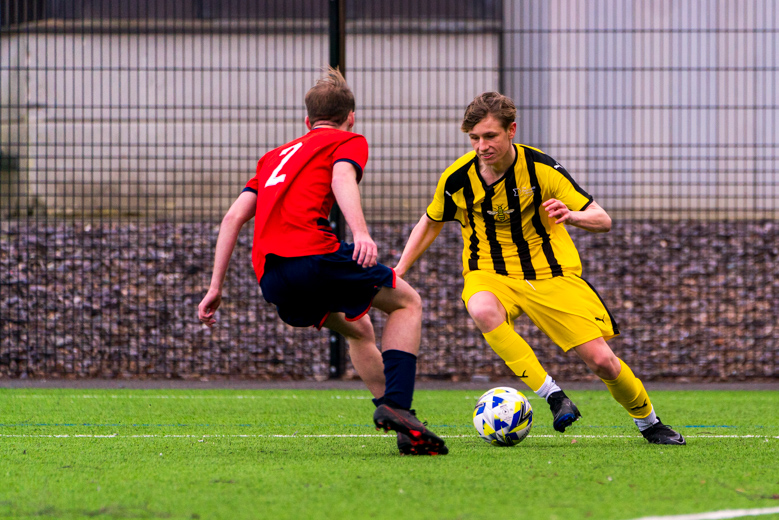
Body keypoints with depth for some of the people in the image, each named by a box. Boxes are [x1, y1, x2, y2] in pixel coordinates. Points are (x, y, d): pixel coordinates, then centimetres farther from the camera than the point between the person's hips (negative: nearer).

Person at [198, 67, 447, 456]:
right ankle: (396, 405, -7)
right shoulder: (349, 141, 16)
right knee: (407, 303, 13)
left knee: (358, 329, 28)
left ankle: (392, 413, 20)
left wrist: (216, 288, 20)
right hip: (311, 253, -6)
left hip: (269, 278, 6)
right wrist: (360, 232, -25)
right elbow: (342, 178, -9)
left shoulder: (275, 156, 33)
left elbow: (234, 216, 22)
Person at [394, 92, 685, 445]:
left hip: (550, 274, -1)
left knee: (601, 361, -10)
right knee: (483, 311, -38)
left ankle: (648, 422, 21)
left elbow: (602, 220, -13)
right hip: (490, 276, 1)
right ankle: (554, 397, -33)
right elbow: (430, 223, 13)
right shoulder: (458, 178, -9)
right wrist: (398, 271, 5)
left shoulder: (539, 168, -14)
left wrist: (572, 216, -35)